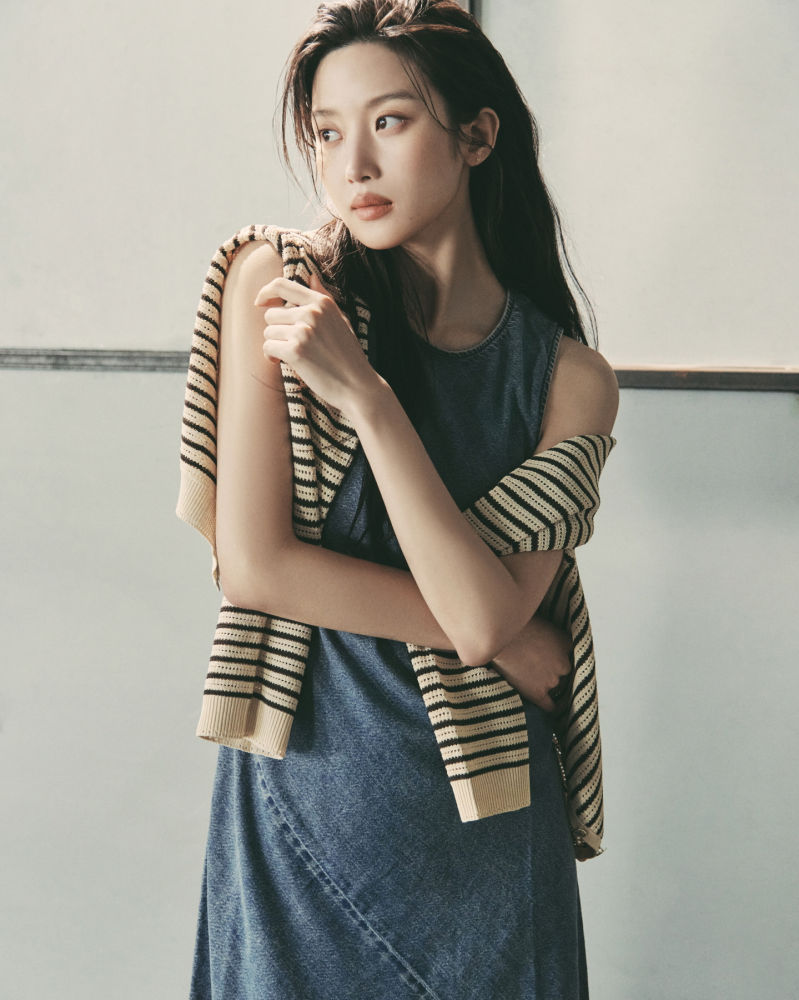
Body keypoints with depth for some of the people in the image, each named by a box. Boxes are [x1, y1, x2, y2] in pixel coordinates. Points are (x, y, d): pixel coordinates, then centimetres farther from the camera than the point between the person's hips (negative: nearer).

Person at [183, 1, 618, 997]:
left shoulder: (570, 379, -6)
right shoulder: (279, 281, -10)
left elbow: (484, 613, -17)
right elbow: (254, 568, -15)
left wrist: (361, 394, -23)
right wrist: (518, 645, -11)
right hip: (300, 796, -1)